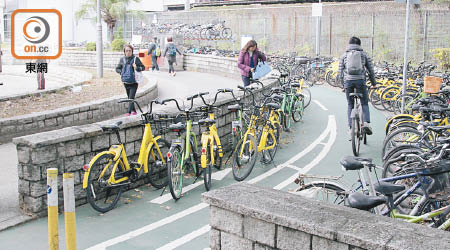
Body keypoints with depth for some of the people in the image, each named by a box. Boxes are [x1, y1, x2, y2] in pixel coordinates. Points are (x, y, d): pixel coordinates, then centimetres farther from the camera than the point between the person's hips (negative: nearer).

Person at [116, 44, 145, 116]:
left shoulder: (135, 59, -4)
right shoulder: (122, 59, 6)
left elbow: (143, 67, 0)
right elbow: (117, 69, 16)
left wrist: (137, 68, -19)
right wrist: (122, 72, -3)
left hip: (133, 82, -5)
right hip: (126, 82, 5)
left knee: (131, 97, -13)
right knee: (129, 97, 13)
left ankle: (129, 112, -14)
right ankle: (133, 111, 27)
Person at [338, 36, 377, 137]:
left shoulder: (344, 56, 12)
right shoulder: (364, 54, 11)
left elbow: (340, 73, 10)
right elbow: (371, 70, 10)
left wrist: (343, 84, 21)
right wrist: (374, 83, 21)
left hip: (348, 81, 1)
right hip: (360, 81, -1)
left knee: (350, 105, 12)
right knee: (364, 104, 11)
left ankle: (351, 128, 7)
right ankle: (366, 123, -12)